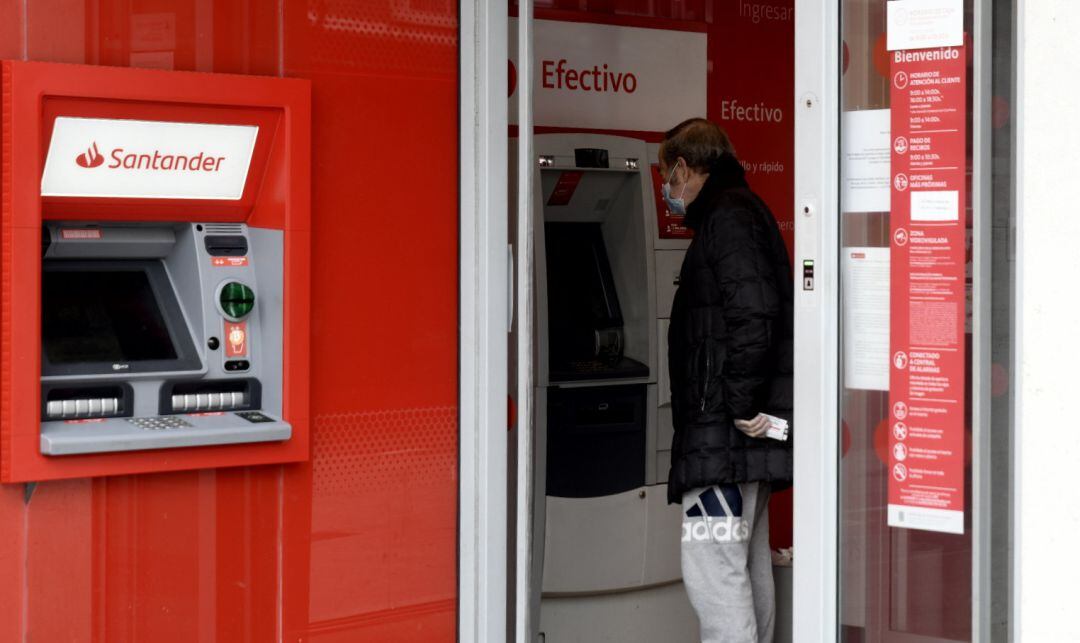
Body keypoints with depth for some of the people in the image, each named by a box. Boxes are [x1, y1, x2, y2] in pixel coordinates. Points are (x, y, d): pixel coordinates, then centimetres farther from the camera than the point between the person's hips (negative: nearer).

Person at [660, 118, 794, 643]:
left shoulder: (726, 217, -10)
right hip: (743, 434, 11)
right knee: (748, 570, 16)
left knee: (713, 570, -12)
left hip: (722, 430, -11)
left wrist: (742, 406, -18)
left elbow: (753, 313, -23)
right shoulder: (745, 211, 21)